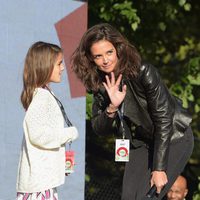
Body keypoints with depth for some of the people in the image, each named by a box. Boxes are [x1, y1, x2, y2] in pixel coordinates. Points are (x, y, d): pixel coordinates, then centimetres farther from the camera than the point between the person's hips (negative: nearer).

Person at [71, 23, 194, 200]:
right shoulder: (100, 83, -8)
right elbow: (99, 129, -5)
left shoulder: (144, 73, -25)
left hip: (173, 139, -6)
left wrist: (159, 168, -24)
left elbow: (163, 119, -23)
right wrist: (112, 107, -28)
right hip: (141, 143, 6)